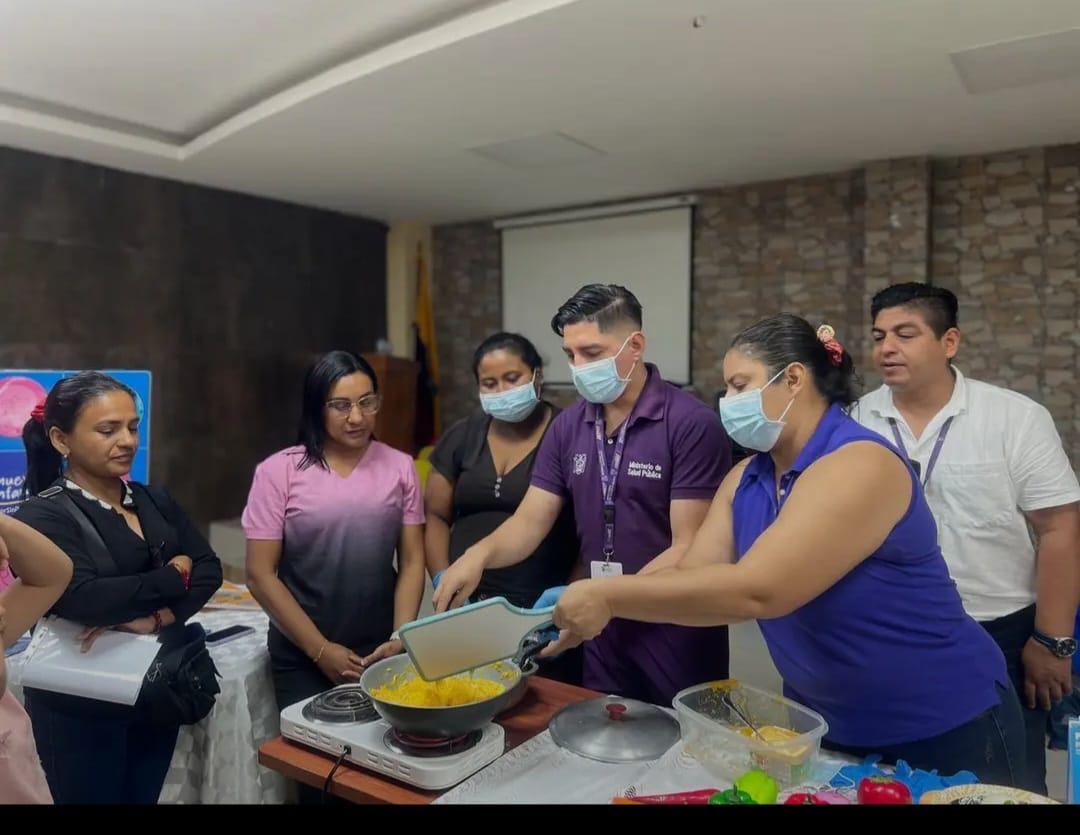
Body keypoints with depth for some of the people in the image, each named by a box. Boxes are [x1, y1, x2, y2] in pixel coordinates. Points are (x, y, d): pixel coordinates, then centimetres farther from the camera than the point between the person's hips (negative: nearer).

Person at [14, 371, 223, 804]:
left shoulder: (155, 501, 5)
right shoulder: (42, 516, -13)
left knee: (145, 796, 18)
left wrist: (155, 618, -20)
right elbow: (84, 599, -28)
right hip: (79, 708, -5)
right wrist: (175, 577, -15)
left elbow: (209, 569, -3)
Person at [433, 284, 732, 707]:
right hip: (603, 634, 5)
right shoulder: (567, 426, 2)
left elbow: (689, 549, -18)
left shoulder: (691, 423, -16)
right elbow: (530, 521, 0)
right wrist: (478, 554, -20)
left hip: (678, 636, -5)